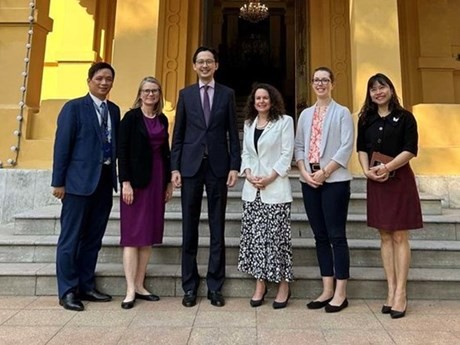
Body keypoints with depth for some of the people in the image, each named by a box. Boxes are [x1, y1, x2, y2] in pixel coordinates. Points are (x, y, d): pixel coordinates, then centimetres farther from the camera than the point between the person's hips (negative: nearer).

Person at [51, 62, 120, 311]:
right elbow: (62, 145, -6)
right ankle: (68, 291, 15)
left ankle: (86, 286, 25)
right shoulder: (74, 107, -3)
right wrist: (58, 181, -9)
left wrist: (116, 177, 6)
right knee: (71, 238, 3)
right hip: (80, 181, -5)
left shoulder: (114, 110, 13)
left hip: (105, 181, 6)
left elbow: (115, 144, 13)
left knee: (93, 238, 12)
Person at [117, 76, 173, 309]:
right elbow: (122, 151, -9)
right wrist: (125, 183, -15)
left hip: (157, 180, 6)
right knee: (133, 234, -2)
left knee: (149, 234, 8)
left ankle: (140, 286, 18)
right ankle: (130, 290, 5)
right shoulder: (131, 117, -3)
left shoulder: (162, 119, 12)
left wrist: (169, 181, 11)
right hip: (136, 180, -5)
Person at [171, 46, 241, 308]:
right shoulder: (185, 94, 10)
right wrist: (175, 167, -1)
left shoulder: (227, 94, 8)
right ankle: (190, 286, 17)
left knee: (218, 229, 5)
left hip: (218, 166, 0)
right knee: (190, 228, 5)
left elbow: (233, 133, 5)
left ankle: (215, 286, 16)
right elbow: (178, 134, 7)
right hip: (191, 166, 1)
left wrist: (234, 166, -4)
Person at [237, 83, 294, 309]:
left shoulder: (284, 121, 1)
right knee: (254, 236, 4)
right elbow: (245, 153, 14)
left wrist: (270, 178, -14)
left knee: (277, 237, -2)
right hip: (252, 189, 5)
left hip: (276, 188, -5)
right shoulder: (249, 123, 16)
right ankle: (260, 284, 16)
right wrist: (248, 174, -4)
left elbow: (287, 155, -6)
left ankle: (283, 286, 12)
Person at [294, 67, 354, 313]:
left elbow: (346, 147, -6)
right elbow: (299, 146, 10)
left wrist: (325, 172, -14)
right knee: (320, 236, 8)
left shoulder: (342, 112, 3)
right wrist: (304, 172, -5)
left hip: (335, 180, -5)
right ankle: (327, 290, 17)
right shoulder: (305, 114, 16)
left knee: (336, 235, -3)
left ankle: (340, 293, 6)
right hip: (309, 181, 5)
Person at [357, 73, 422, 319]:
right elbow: (361, 148, 8)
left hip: (399, 179, -4)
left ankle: (401, 293, 5)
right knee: (385, 237, 6)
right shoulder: (366, 120, 11)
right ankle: (391, 290, 14)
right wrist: (367, 170, -9)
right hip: (375, 181, 4)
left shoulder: (404, 117, 0)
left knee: (400, 237, -2)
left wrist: (387, 167, -19)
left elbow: (410, 150, -8)